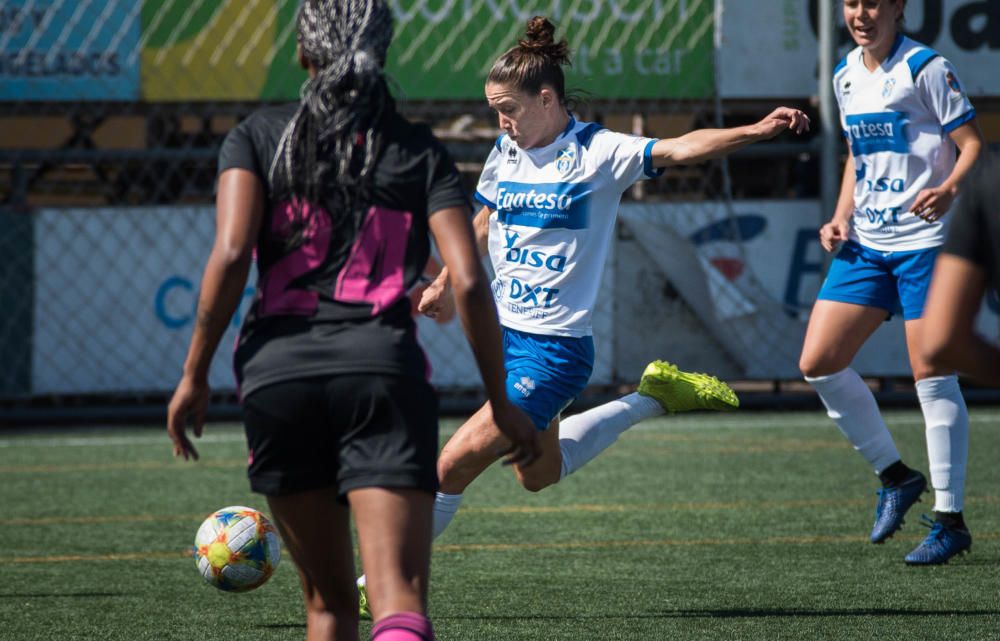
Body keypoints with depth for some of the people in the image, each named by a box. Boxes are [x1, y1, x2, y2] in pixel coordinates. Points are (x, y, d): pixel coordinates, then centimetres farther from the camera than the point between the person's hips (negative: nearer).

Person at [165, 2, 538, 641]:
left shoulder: (258, 137, 9)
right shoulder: (420, 151, 10)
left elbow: (230, 254, -5)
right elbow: (469, 282, 1)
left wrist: (195, 376, 1)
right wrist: (500, 402, 10)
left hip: (278, 373, 2)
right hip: (384, 370, -1)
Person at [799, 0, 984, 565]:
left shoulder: (926, 69, -8)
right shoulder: (846, 77, 12)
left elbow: (975, 145, -10)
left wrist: (949, 189, -29)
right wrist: (841, 218, 10)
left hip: (925, 242, -7)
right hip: (865, 244, 7)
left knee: (932, 375, -8)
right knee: (818, 363, -1)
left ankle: (952, 518, 0)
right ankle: (895, 475, 15)